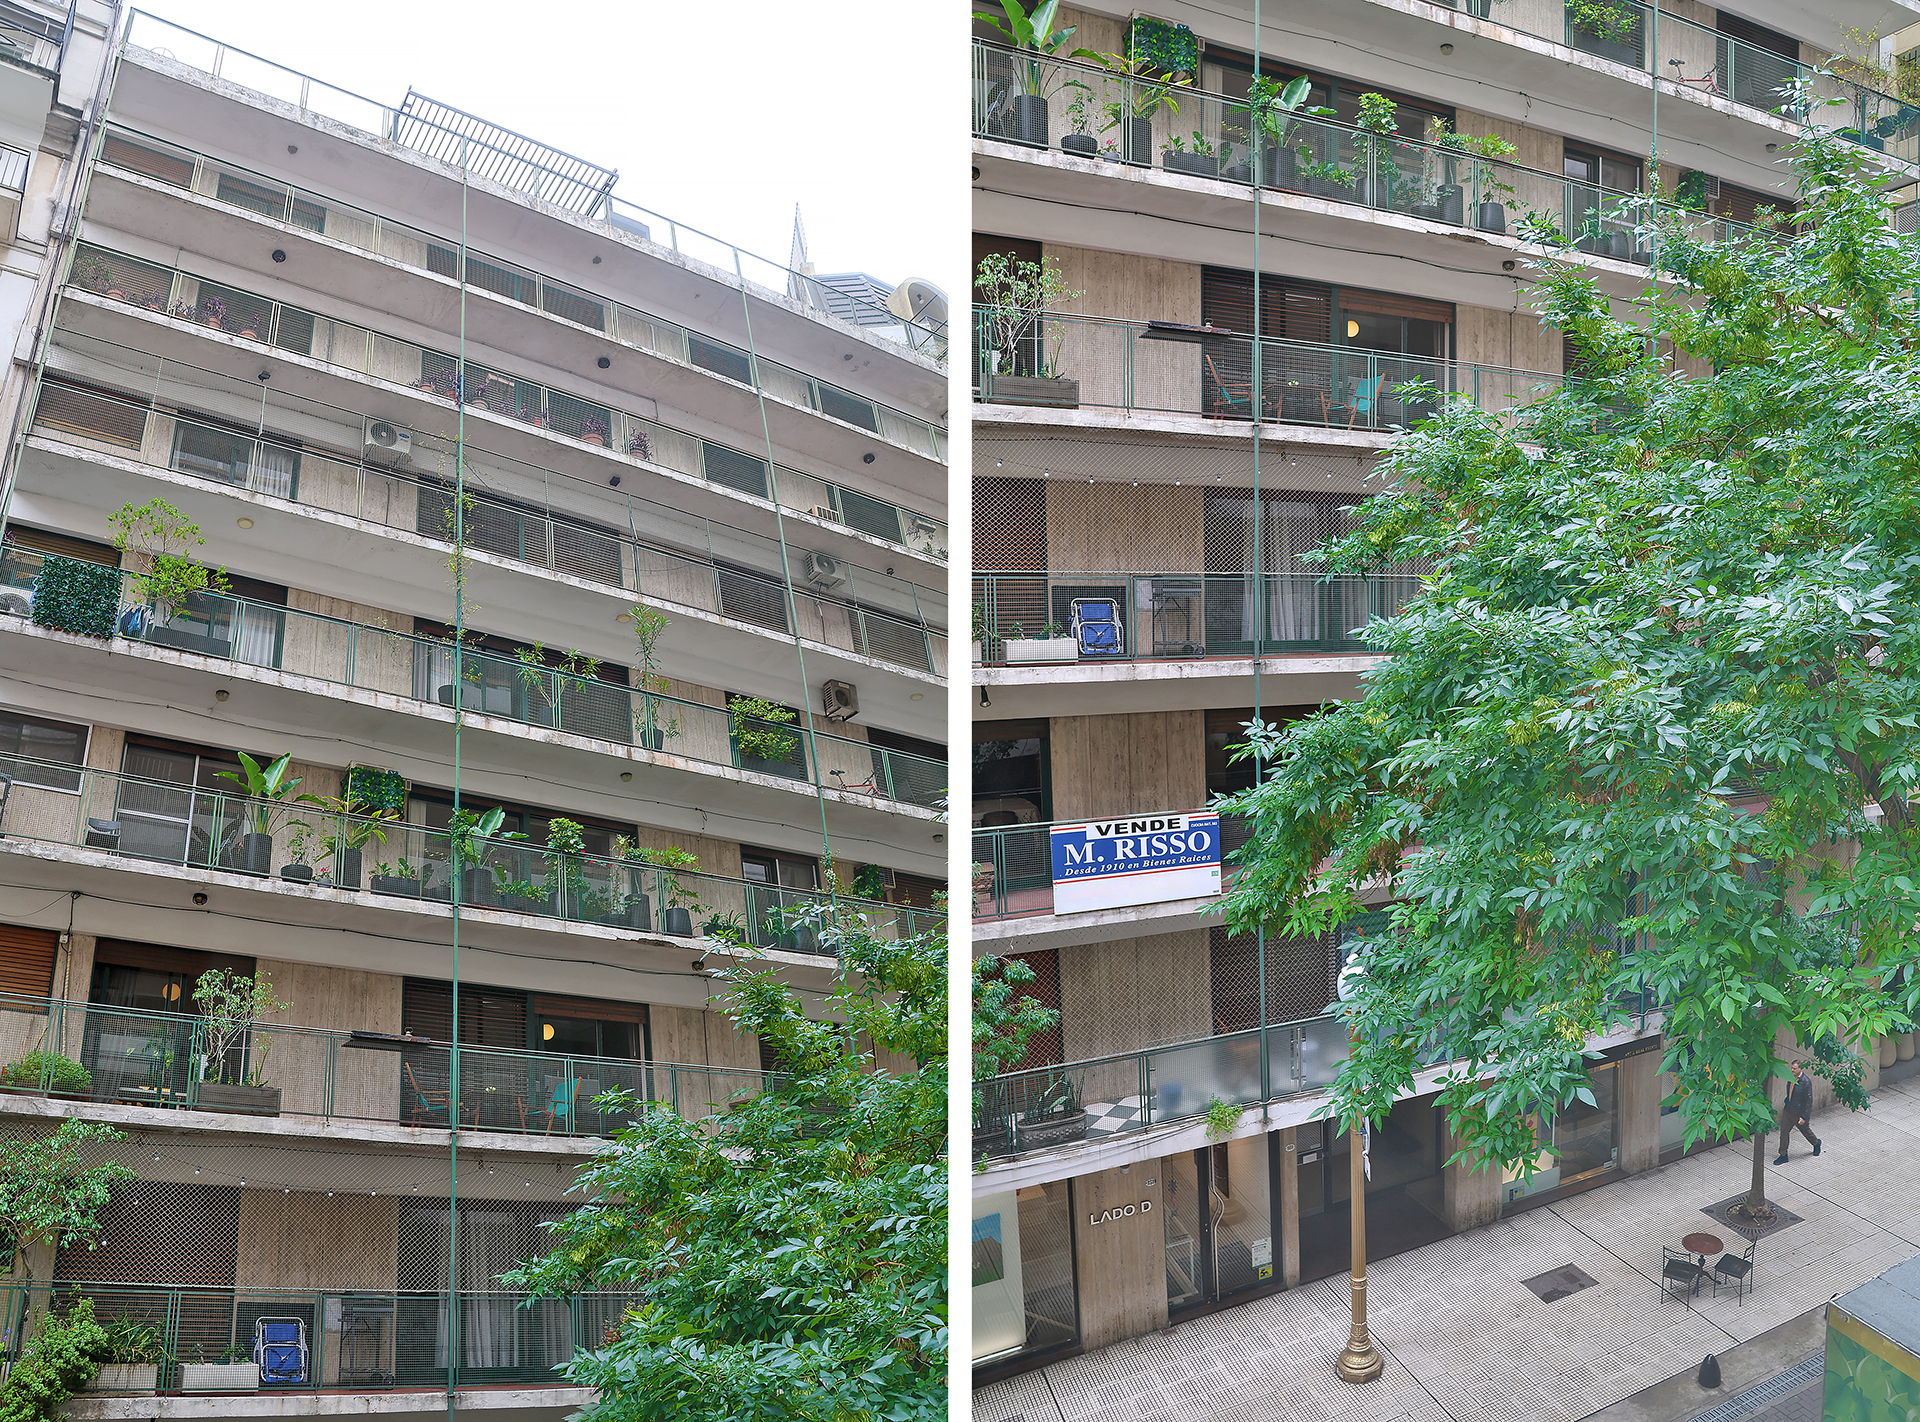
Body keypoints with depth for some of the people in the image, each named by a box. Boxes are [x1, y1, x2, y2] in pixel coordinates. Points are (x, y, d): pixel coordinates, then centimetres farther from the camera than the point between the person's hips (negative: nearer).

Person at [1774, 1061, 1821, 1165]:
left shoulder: (1806, 1081, -22)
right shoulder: (1791, 1077, -2)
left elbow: (1809, 1101, -19)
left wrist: (1804, 1117, -20)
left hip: (1799, 1113, -6)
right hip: (1787, 1111, 6)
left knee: (1805, 1131, 18)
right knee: (1784, 1132, 3)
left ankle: (1816, 1143, 50)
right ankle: (1783, 1156, 12)